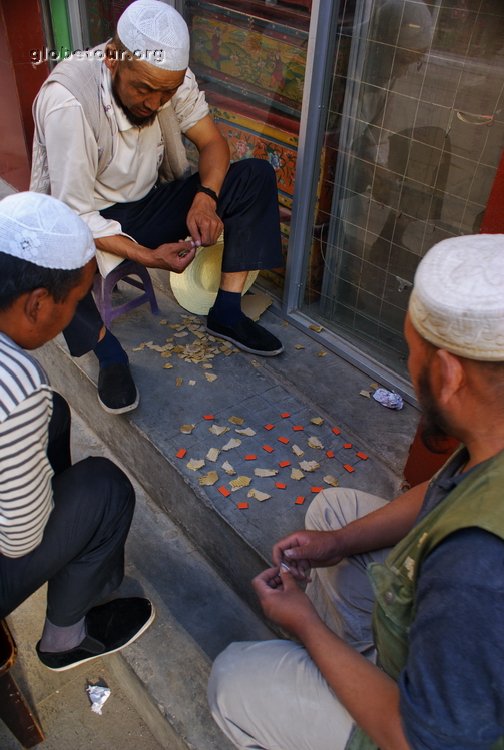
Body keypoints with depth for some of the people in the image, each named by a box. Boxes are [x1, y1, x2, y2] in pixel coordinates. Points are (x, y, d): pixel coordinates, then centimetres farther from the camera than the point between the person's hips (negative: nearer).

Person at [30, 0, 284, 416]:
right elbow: (74, 215, -28)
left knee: (256, 176, -12)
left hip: (152, 200, 5)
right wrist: (148, 256, -35)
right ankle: (110, 353, -12)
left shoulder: (169, 77, -14)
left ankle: (227, 313, -7)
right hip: (89, 218, -4)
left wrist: (205, 198, -24)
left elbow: (212, 141, -4)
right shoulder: (67, 101, -29)